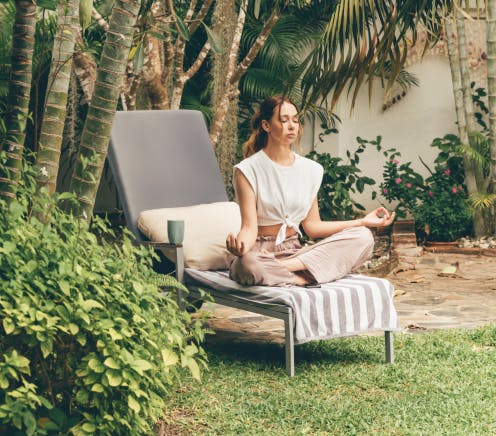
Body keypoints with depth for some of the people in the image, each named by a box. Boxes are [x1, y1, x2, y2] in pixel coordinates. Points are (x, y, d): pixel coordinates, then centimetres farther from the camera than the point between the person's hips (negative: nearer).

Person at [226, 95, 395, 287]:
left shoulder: (310, 169, 10)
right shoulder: (248, 170, -5)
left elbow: (312, 226, 11)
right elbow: (250, 228, -11)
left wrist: (363, 222, 4)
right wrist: (239, 245, -36)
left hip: (294, 251, 6)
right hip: (261, 251, -6)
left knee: (363, 237, -16)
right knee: (249, 265, -44)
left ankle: (289, 266, -26)